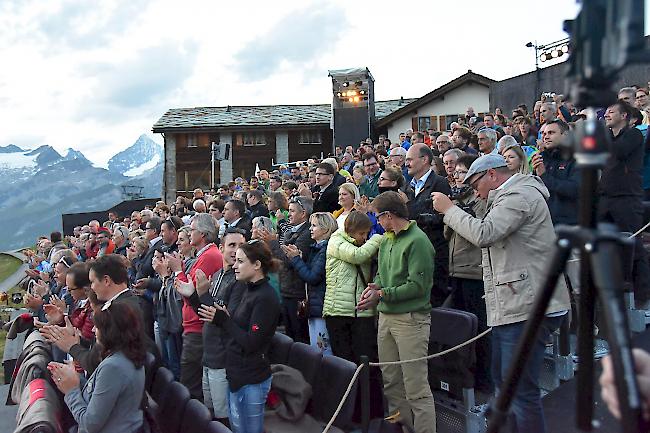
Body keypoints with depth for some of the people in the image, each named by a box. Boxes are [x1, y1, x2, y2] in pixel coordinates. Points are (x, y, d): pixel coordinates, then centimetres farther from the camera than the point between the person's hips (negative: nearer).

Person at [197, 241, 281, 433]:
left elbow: (251, 343, -21)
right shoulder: (250, 290, 9)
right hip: (237, 374, 9)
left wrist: (223, 320, -17)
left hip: (251, 380, -9)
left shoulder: (265, 298, -19)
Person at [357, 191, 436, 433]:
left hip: (411, 319, -8)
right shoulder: (386, 241, 13)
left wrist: (382, 294, -13)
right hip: (386, 317, 8)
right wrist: (374, 286, -2)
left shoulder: (417, 241, -13)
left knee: (416, 387, -3)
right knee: (391, 382, 15)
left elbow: (418, 285, -17)